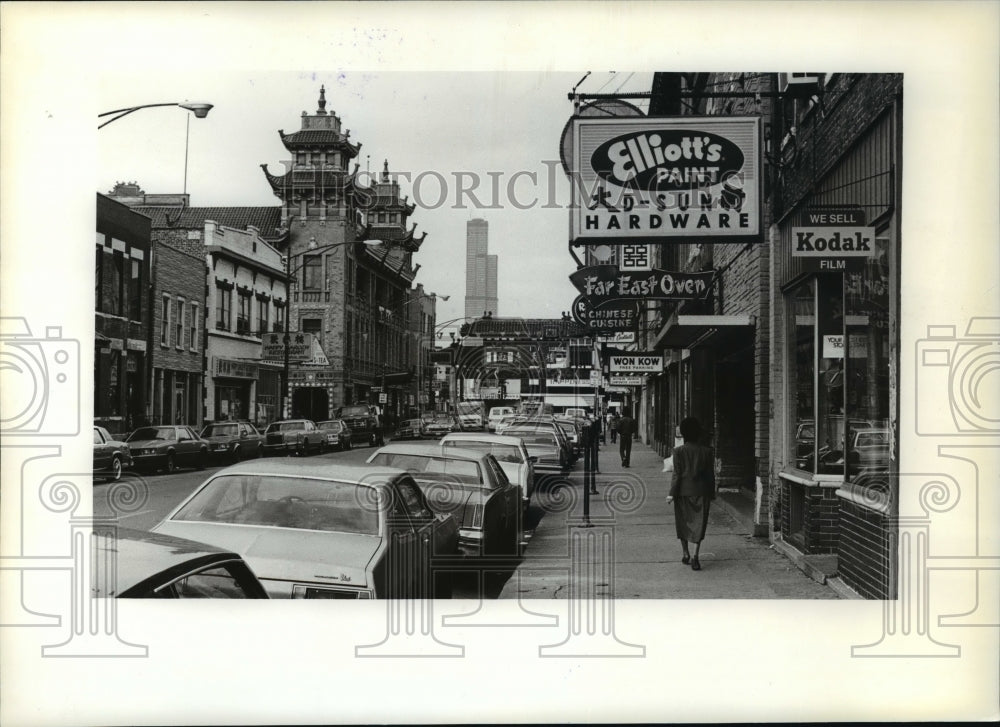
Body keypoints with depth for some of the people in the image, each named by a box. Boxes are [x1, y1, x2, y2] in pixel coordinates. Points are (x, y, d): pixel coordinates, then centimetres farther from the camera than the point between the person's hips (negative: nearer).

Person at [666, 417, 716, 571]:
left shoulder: (679, 451, -7)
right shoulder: (707, 451, -1)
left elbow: (677, 474, -9)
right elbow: (710, 474, 3)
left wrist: (672, 493, -5)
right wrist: (712, 494, 12)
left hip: (683, 491, -1)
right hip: (701, 492, 1)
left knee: (683, 522, 14)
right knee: (699, 523, 3)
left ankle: (686, 554, 22)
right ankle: (695, 556, -9)